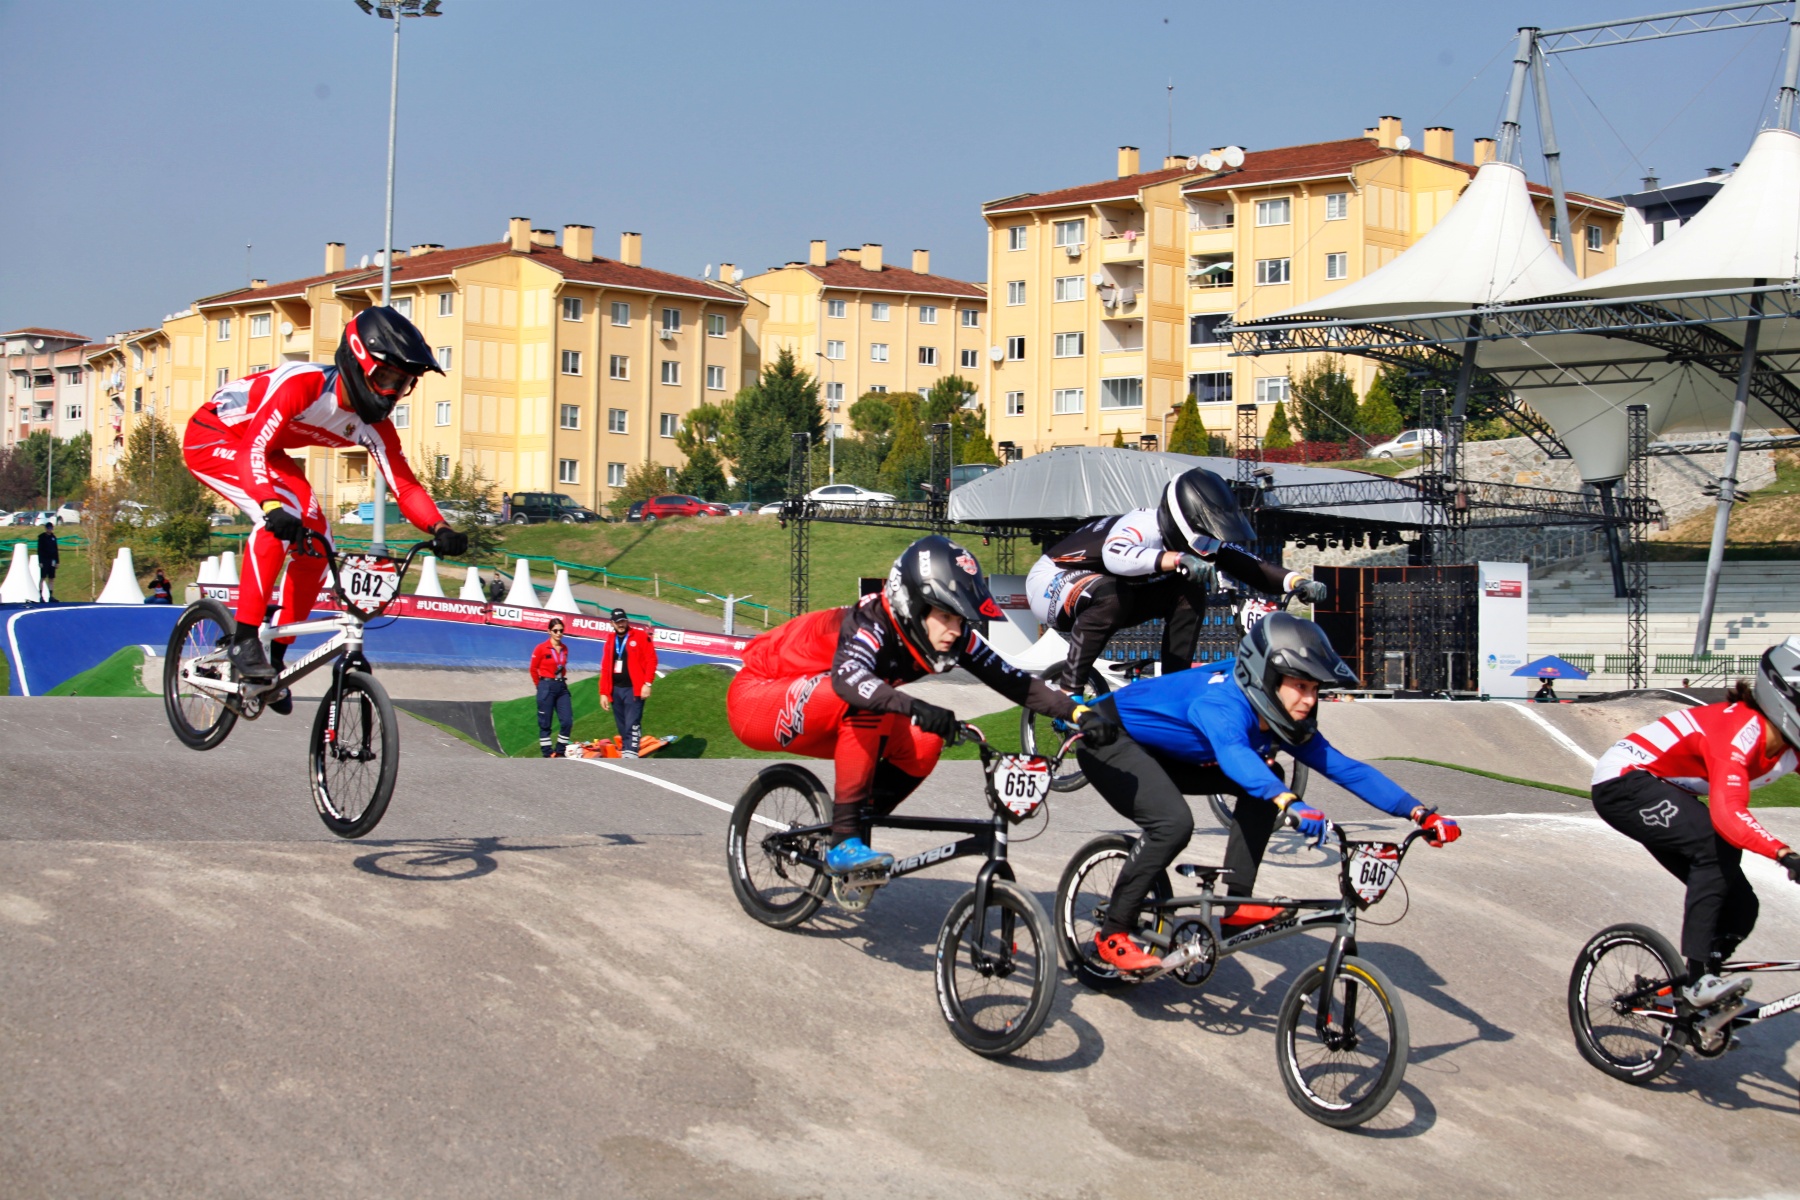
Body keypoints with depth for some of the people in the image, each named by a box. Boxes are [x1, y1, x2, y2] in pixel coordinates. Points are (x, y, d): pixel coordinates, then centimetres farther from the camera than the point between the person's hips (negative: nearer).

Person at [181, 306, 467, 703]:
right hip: (212, 439, -8)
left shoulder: (373, 425, -14)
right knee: (282, 518, -31)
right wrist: (271, 505, -61)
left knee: (317, 543, -8)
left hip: (265, 450, 8)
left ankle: (276, 657, 6)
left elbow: (404, 485, -15)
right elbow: (254, 447, -43)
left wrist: (440, 529, -34)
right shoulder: (304, 384, -35)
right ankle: (244, 642, -26)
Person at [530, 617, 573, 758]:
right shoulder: (541, 648, -8)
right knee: (545, 723, 1)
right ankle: (547, 754, 6)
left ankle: (560, 752, 12)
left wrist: (561, 680, 11)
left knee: (567, 721, -1)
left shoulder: (564, 649, 7)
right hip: (547, 688, -5)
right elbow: (533, 669, 2)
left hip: (562, 687, 5)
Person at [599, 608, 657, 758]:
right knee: (622, 726, 8)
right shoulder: (609, 642, 13)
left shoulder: (641, 636, -1)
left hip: (633, 689, -5)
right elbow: (605, 669, 14)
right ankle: (624, 753, 13)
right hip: (615, 690, 5)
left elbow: (651, 660, -5)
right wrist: (603, 693, 10)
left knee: (632, 724, -13)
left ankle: (631, 755, -18)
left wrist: (647, 684, -12)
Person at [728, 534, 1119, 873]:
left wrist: (1080, 712, -28)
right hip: (757, 696, -7)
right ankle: (844, 841, -28)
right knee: (865, 701, -36)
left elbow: (1013, 681, -15)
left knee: (922, 745, -16)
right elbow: (848, 679, -53)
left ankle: (857, 828, 5)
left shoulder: (955, 638, -12)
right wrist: (917, 708, -67)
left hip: (819, 716, 7)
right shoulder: (871, 626, -32)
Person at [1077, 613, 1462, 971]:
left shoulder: (1284, 722, -10)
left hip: (1157, 752, 9)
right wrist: (1288, 803, -73)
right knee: (1173, 823, -31)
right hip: (1109, 737, -9)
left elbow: (1345, 768, -12)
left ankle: (1237, 903, 1)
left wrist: (1419, 813, -21)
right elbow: (1234, 754, -57)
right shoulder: (1223, 704, -35)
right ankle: (1112, 935, -16)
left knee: (1265, 787, -3)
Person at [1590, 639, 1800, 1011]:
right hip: (1623, 781, -9)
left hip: (1667, 791, 9)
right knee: (1714, 844, -32)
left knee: (1739, 906, -2)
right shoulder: (1741, 731, -31)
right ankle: (1700, 979, -28)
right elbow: (1729, 816, -45)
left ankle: (1695, 995, 16)